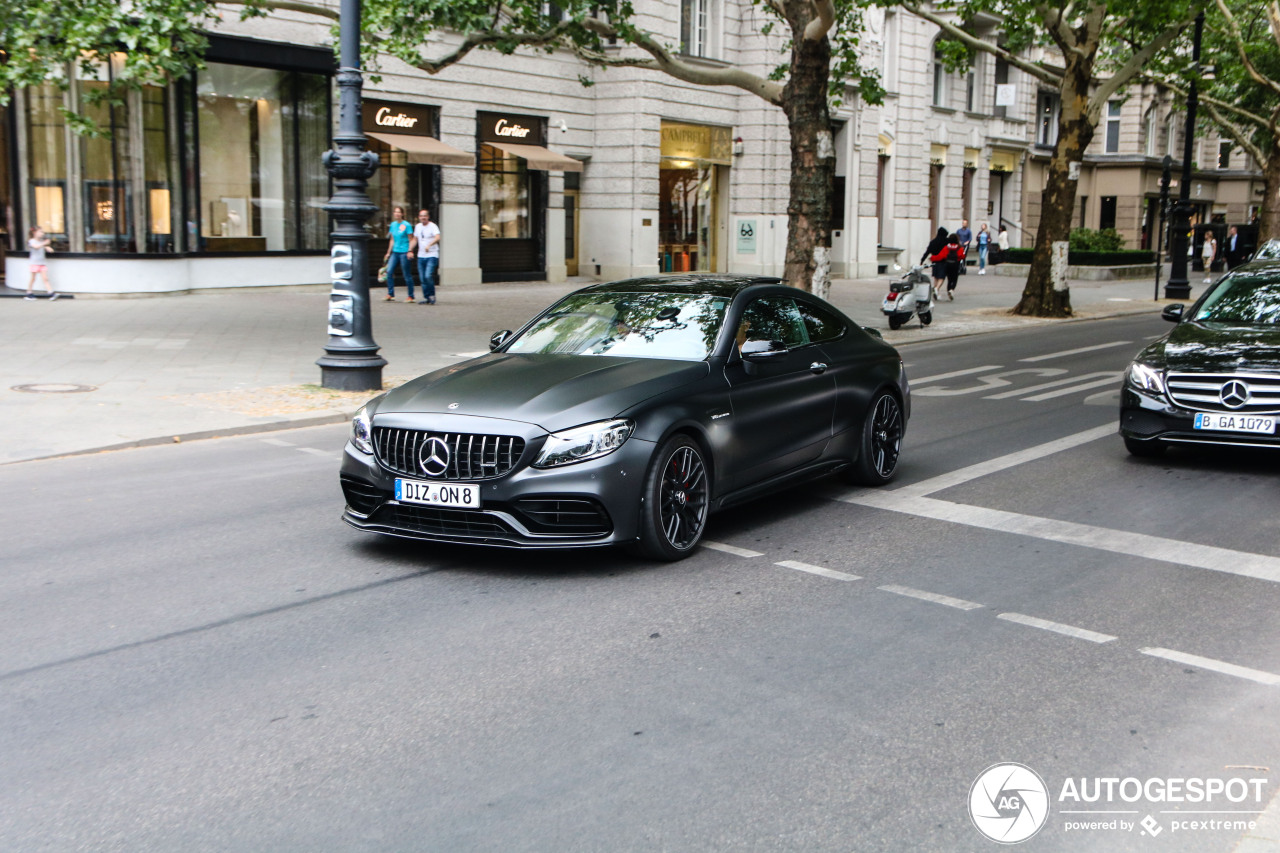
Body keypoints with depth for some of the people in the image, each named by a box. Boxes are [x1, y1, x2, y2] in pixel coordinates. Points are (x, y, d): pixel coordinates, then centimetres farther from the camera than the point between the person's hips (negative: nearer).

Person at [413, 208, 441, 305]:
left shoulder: (433, 226, -8)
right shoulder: (418, 226, 13)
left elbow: (437, 238, -25)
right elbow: (415, 239, 24)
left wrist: (429, 245, -41)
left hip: (432, 255, -6)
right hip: (421, 256, 6)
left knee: (428, 276, -18)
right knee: (422, 278, 5)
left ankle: (432, 295, 0)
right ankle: (426, 297, 15)